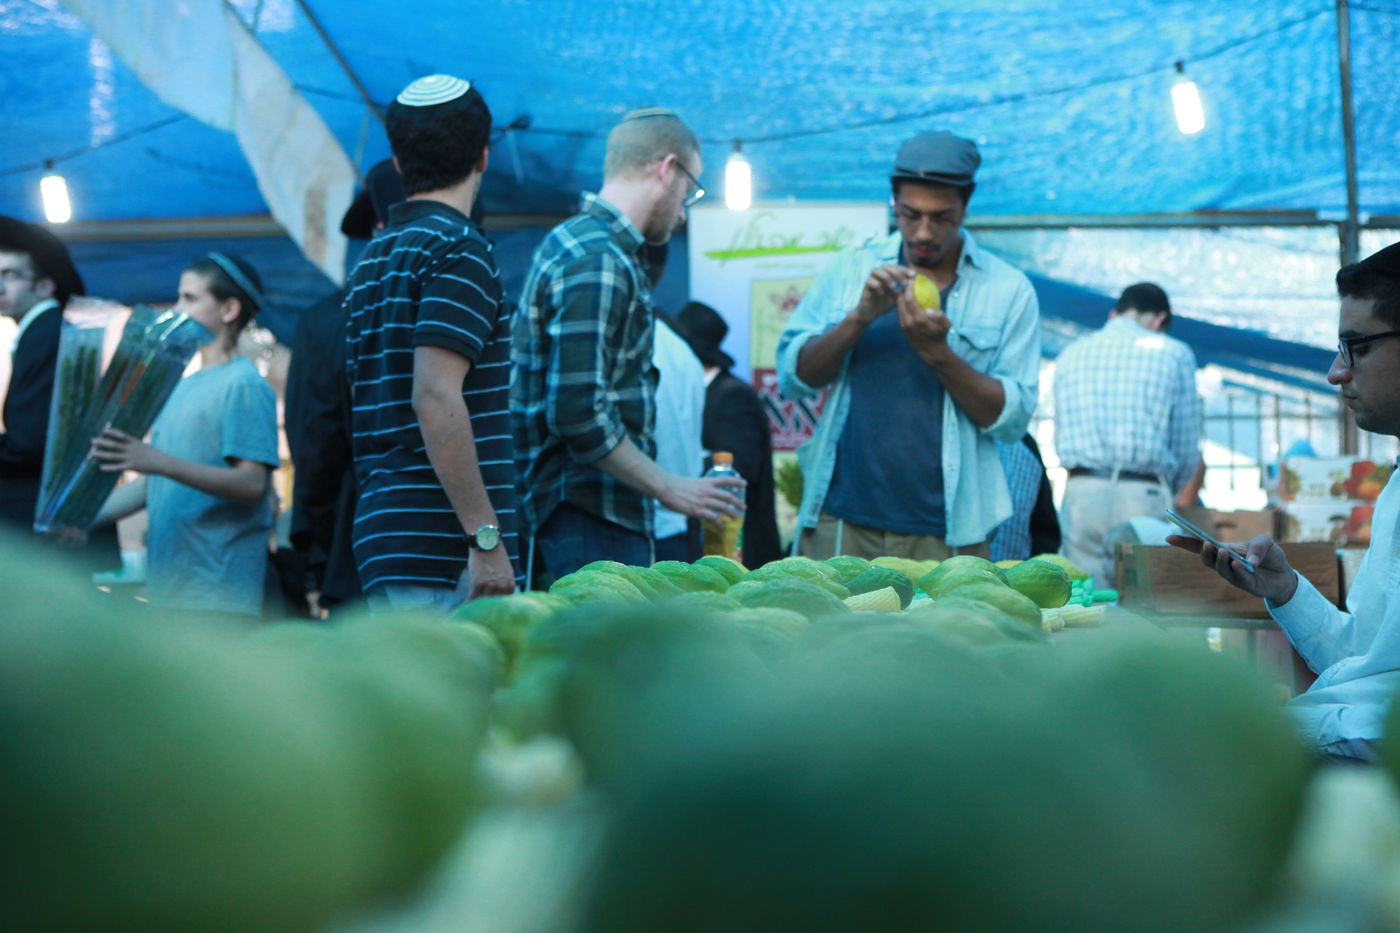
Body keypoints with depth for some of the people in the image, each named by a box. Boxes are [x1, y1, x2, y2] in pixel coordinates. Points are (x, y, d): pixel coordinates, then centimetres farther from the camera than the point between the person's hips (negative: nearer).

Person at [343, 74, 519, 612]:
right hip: (442, 548, -9)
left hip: (382, 537, 9)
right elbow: (436, 398, -20)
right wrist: (486, 536, -20)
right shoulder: (458, 249, -9)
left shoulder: (371, 259, 18)